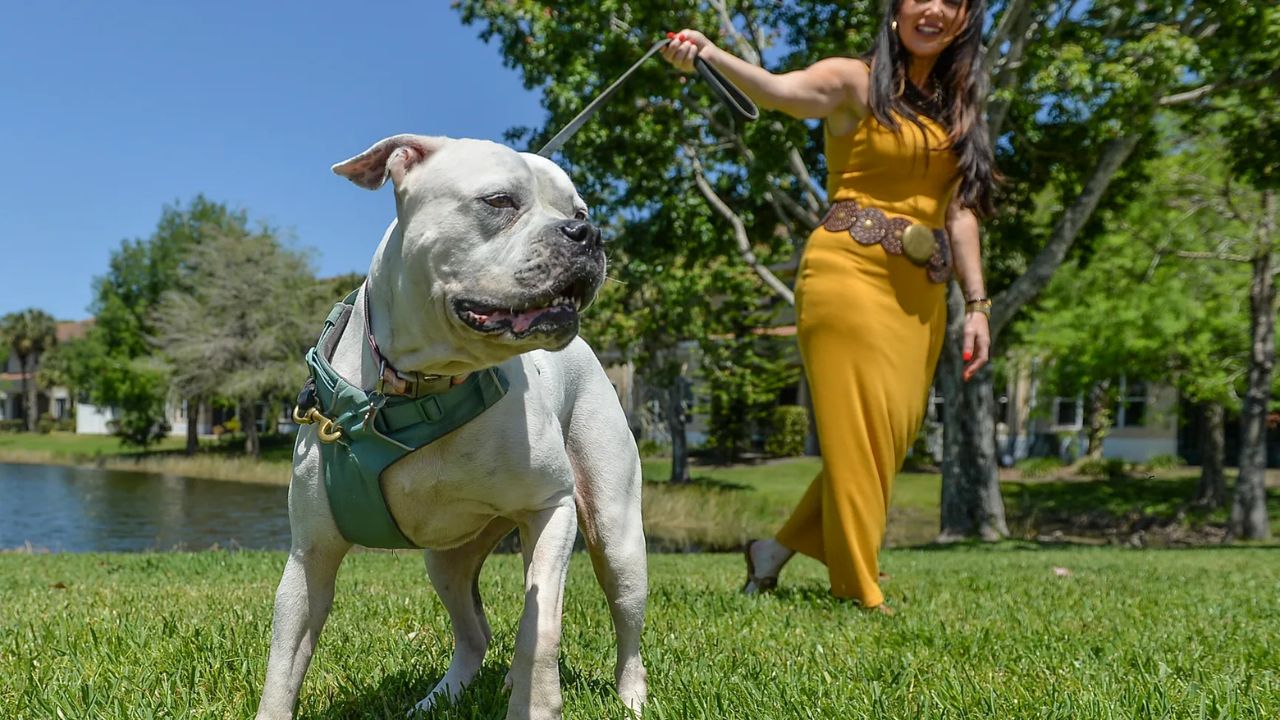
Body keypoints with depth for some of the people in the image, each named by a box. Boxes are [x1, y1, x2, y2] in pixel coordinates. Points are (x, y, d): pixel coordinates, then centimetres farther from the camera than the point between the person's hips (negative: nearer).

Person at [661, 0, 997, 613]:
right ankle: (859, 592, 7)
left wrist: (977, 304, 9)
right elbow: (777, 89, -19)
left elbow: (958, 211, 17)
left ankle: (778, 550, 19)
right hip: (850, 273, -7)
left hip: (921, 293, 7)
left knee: (892, 439, 6)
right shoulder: (855, 81, 0)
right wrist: (706, 55, -39)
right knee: (858, 433, -5)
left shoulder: (959, 107, 18)